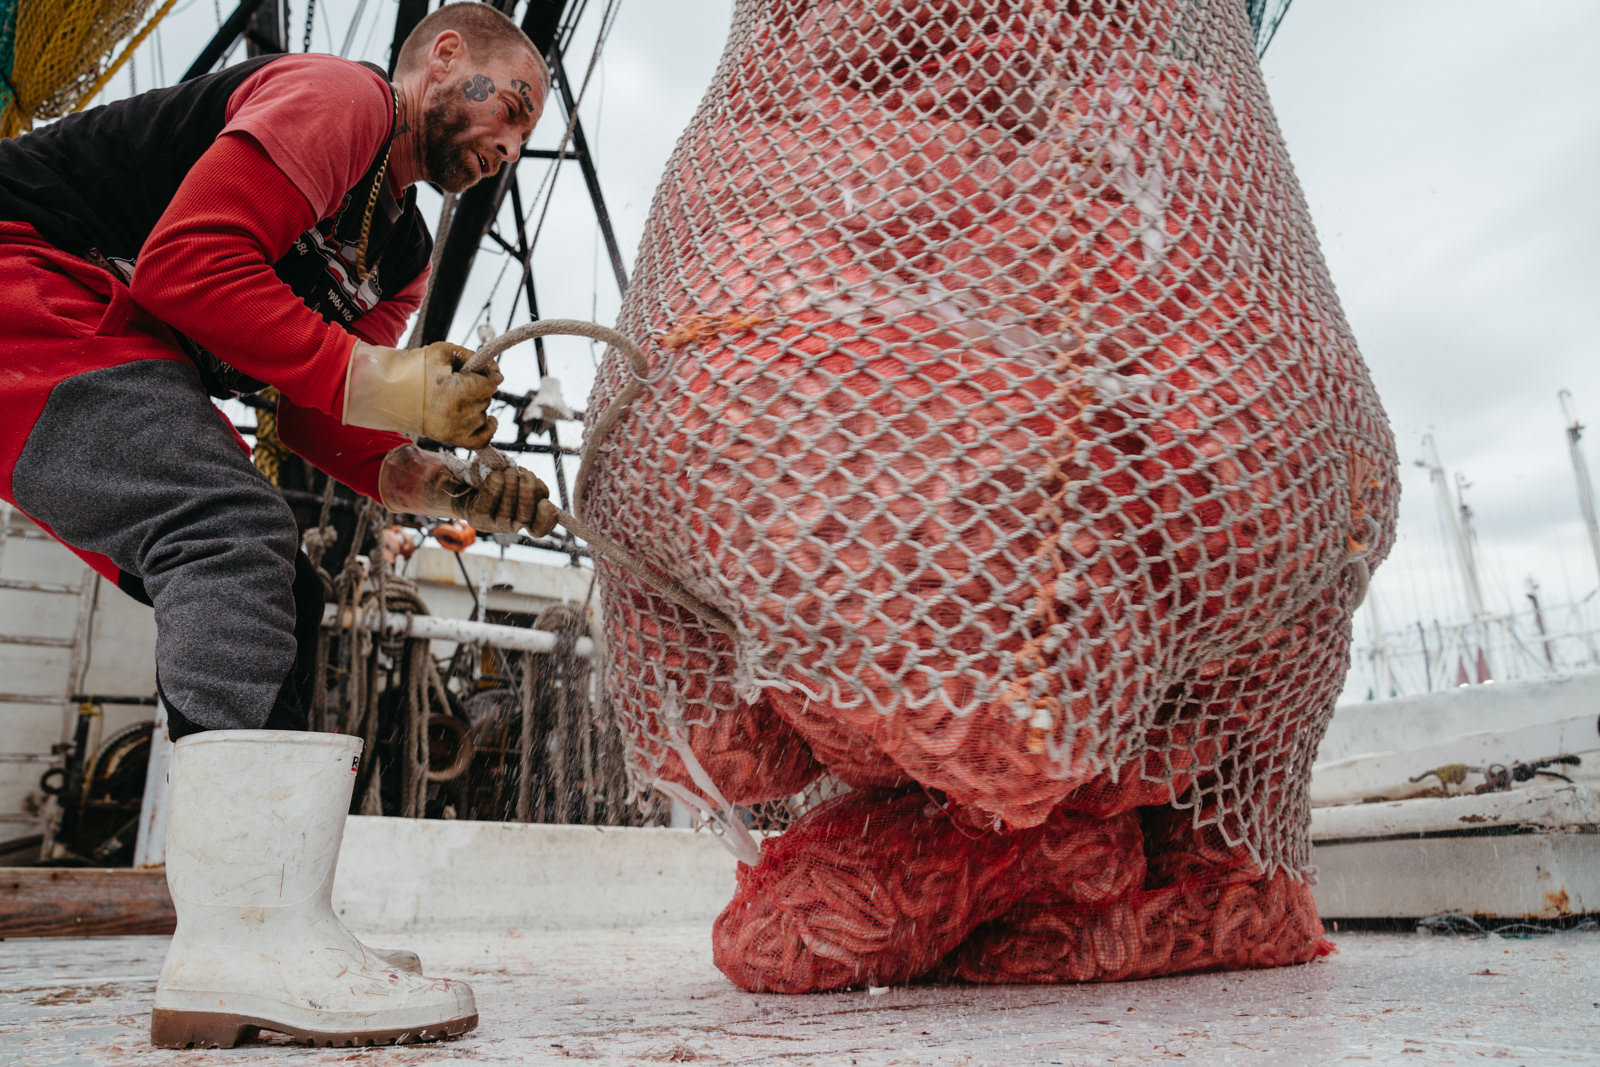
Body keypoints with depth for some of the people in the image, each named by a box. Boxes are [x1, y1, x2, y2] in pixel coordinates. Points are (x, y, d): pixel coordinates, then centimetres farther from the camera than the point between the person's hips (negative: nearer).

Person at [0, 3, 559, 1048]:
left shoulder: (403, 254, 16)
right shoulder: (337, 95, -11)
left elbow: (309, 415, 9)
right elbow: (189, 262, -23)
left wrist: (442, 483, -6)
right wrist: (376, 382, -22)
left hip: (126, 358, 10)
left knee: (279, 604, 1)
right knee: (237, 531, -28)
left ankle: (258, 937, 1)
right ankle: (250, 941, -37)